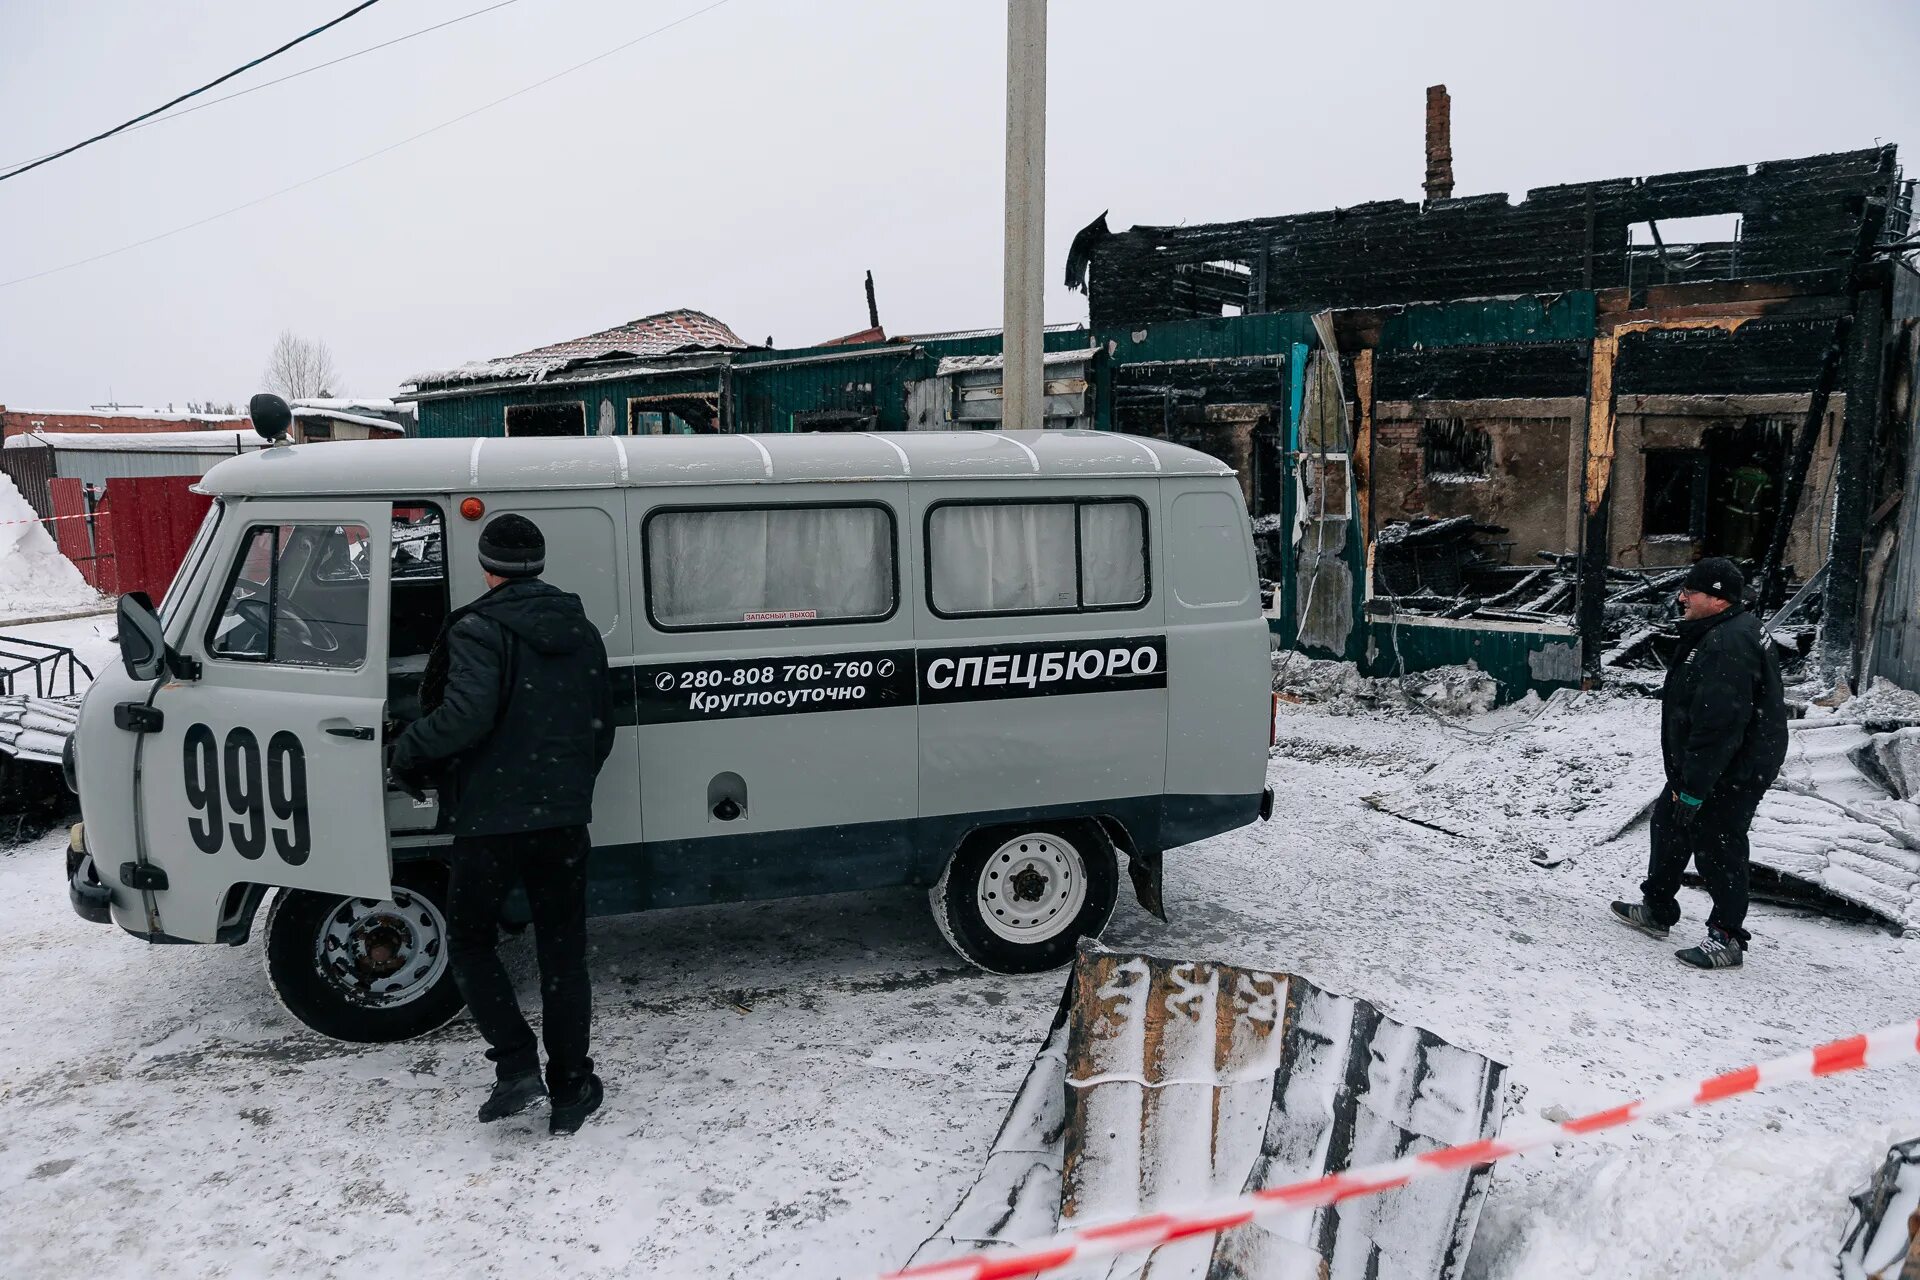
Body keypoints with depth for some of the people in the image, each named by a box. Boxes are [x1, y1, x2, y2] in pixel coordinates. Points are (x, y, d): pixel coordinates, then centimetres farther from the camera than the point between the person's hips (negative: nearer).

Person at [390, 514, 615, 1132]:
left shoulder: (478, 629, -9)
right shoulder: (581, 630, 11)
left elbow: (465, 717, -22)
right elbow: (603, 727, 15)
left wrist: (407, 753, -4)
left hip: (492, 820, -5)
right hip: (564, 819, 5)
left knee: (469, 937, 15)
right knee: (563, 950, 11)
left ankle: (517, 1065, 3)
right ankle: (570, 1091, 16)